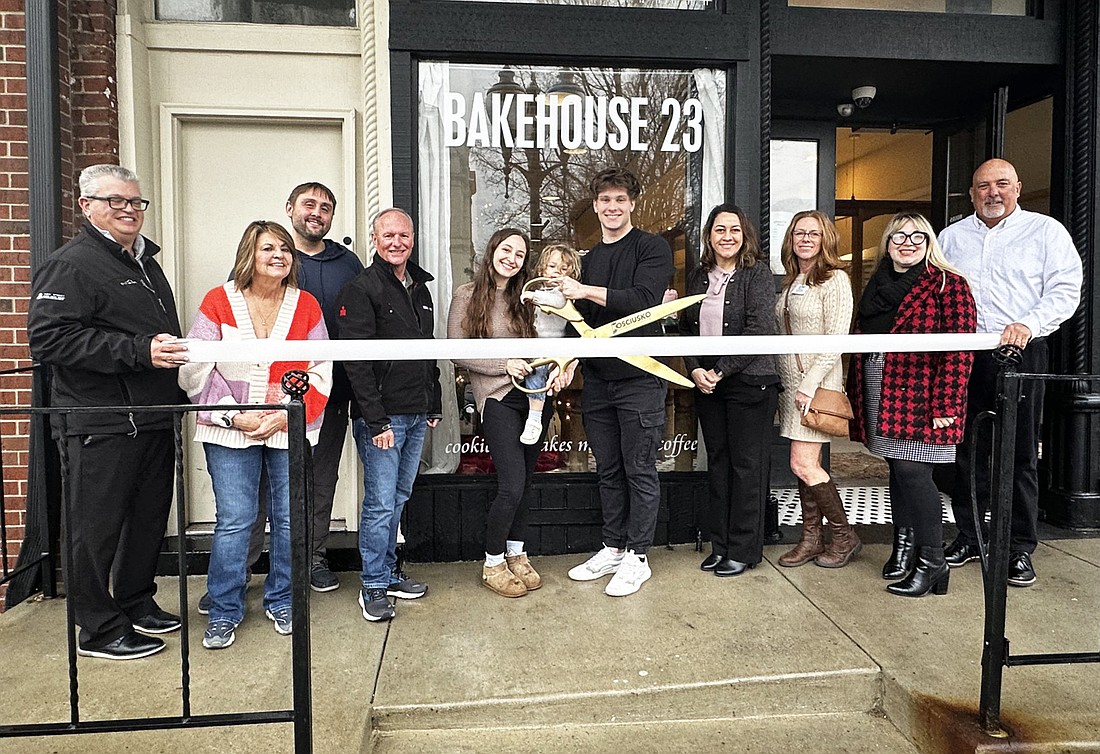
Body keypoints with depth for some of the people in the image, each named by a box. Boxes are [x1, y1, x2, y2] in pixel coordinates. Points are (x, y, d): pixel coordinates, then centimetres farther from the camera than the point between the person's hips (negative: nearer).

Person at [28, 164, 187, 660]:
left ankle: (137, 603, 33)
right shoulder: (71, 265, -9)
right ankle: (100, 630, 15)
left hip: (152, 419, 9)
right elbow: (49, 339, -20)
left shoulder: (146, 262, 19)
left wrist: (176, 352, 14)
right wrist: (139, 351, -25)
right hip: (100, 425, -8)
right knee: (97, 526, 2)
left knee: (149, 517, 16)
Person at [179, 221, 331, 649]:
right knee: (233, 521, -1)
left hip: (291, 431, 2)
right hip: (231, 433, -1)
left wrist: (285, 415, -11)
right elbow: (197, 369, -3)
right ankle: (224, 612, 16)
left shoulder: (306, 306, 4)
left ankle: (281, 602, 25)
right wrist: (234, 416, -12)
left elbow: (319, 373, 1)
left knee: (290, 518, 7)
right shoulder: (218, 302, 0)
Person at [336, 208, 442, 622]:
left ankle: (389, 573, 29)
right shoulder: (361, 289, -9)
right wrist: (376, 420, -19)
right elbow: (357, 361, -15)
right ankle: (373, 587, 13)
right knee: (380, 503, -2)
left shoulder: (420, 288, 15)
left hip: (416, 415, 7)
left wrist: (434, 406, 16)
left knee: (399, 498, 16)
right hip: (381, 416, -7)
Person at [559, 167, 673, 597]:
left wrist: (586, 291, -19)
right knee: (608, 470, 14)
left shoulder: (652, 249, -3)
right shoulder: (590, 259, 16)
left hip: (639, 376, -6)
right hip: (597, 378, 6)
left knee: (639, 470, 2)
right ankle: (613, 548, 26)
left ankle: (637, 557, 15)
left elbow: (643, 300, -18)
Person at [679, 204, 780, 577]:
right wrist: (695, 369, -5)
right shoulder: (698, 276, 11)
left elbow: (759, 331, -14)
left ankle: (744, 550, 13)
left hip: (750, 382, -5)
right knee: (717, 462, 11)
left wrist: (720, 371, -15)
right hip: (706, 383, 6)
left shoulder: (757, 273, -5)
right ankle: (720, 544, 22)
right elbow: (687, 328, 10)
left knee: (747, 464, 1)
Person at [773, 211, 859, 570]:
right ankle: (811, 539, 18)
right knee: (805, 463, 10)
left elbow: (836, 339, -14)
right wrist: (784, 382, 11)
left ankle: (844, 536, 9)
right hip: (790, 382, 7)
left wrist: (810, 384, -18)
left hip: (818, 383, -7)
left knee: (804, 464, -9)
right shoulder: (790, 282, 15)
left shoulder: (834, 279, -8)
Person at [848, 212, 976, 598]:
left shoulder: (948, 285, -4)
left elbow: (958, 349, -11)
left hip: (921, 398, -6)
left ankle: (932, 563, 5)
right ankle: (904, 550, 23)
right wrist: (856, 396, 15)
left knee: (912, 471, -9)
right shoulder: (877, 287, 16)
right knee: (898, 472, 11)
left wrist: (946, 405, -18)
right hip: (882, 398, 6)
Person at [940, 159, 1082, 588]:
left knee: (1021, 453, 2)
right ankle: (969, 537, 20)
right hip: (963, 355, 3)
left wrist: (1027, 325, -20)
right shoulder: (952, 236, 15)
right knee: (966, 450, 8)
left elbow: (1065, 290, -3)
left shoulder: (1046, 231, 5)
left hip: (1022, 355, -3)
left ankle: (1020, 549, 13)